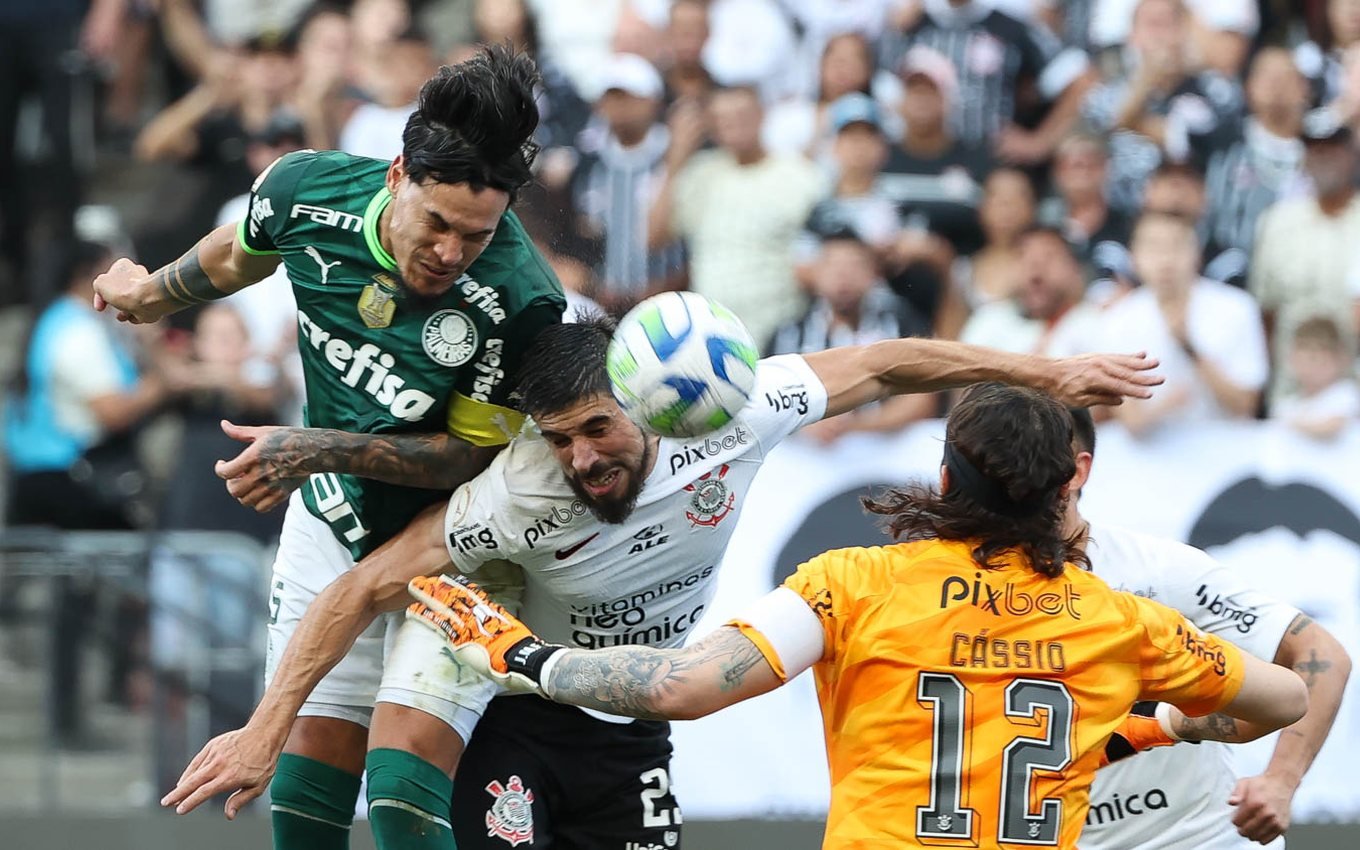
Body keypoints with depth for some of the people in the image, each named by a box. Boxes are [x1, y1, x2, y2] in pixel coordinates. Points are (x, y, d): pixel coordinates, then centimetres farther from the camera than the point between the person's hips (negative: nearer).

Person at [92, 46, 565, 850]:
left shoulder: (520, 305, -32)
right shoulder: (309, 189, -19)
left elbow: (472, 453, -19)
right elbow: (241, 252, 7)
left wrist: (322, 450, -29)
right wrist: (154, 292, 27)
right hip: (326, 517, 4)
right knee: (309, 760, 5)